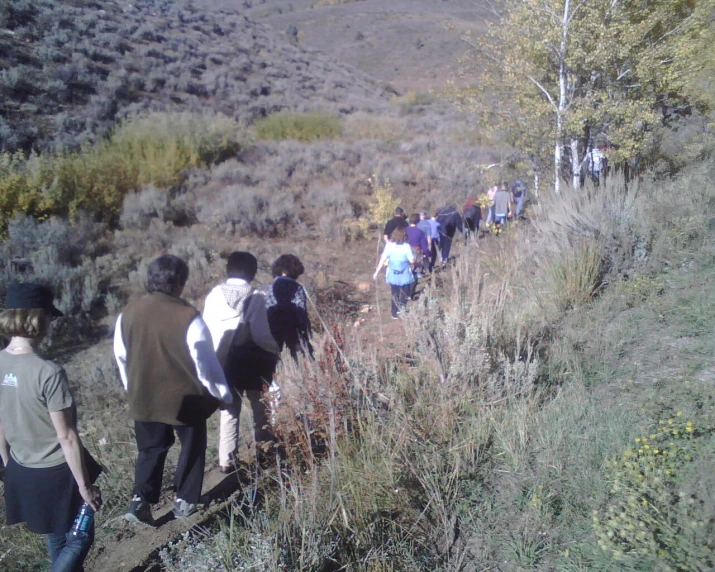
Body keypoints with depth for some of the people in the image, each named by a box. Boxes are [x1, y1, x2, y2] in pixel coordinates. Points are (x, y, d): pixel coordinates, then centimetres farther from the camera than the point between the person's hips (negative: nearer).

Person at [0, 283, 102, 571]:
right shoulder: (47, 372, -28)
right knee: (79, 538, 15)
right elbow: (66, 437, -22)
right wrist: (85, 485, -11)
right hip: (57, 473, -7)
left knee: (56, 538, 26)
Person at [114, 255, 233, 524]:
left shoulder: (128, 313, -6)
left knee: (151, 449, 21)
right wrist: (223, 393, 0)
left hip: (143, 397, 4)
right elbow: (206, 361, -15)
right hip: (185, 398, -4)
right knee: (192, 447, 18)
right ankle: (185, 501, 26)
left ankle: (140, 501, 10)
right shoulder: (188, 317, -23)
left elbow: (121, 357, 7)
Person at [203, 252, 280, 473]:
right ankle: (264, 454, 21)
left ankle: (226, 460, 15)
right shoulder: (255, 297, -13)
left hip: (223, 361, 3)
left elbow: (207, 330, -2)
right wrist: (275, 351, 1)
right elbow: (261, 334, -16)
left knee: (229, 412, 13)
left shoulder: (214, 294, -4)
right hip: (251, 361, -3)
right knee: (261, 409, 14)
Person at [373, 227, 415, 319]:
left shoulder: (389, 245, -8)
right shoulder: (406, 246, -16)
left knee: (395, 295, 18)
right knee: (404, 295, 15)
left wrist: (376, 272, -1)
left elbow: (383, 259, -8)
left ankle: (395, 314, 25)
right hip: (404, 275, -3)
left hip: (393, 275, 3)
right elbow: (412, 260, -13)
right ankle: (401, 312, 7)